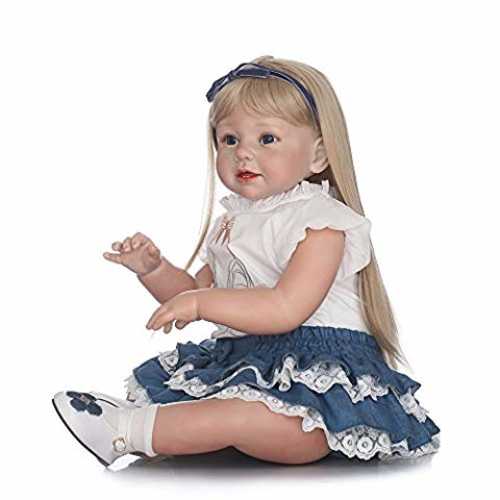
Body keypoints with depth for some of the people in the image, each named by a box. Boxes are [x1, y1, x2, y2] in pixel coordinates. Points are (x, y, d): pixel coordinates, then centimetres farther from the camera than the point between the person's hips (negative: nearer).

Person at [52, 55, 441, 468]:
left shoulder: (321, 222, -11)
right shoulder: (232, 223, 17)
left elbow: (287, 309, -23)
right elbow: (198, 290, 26)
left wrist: (200, 303, -22)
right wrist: (154, 269, 6)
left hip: (318, 372, -10)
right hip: (242, 360, 10)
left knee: (244, 417, -36)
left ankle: (126, 430, -35)